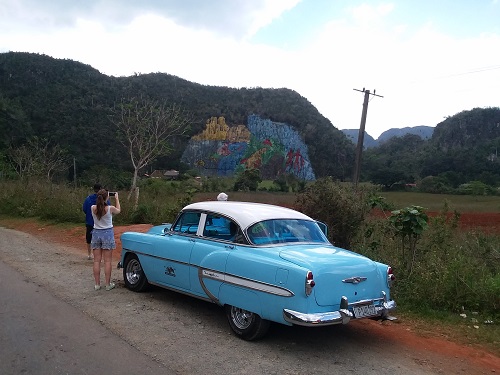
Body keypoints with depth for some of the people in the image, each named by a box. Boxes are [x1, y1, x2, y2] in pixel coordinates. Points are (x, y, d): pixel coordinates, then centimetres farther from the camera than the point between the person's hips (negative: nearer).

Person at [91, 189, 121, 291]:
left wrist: (103, 199, 18)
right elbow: (118, 210, 10)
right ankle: (108, 284, 9)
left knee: (97, 261, 8)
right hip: (107, 234, -3)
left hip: (96, 233, 3)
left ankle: (97, 284, 13)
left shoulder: (93, 208, -6)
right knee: (107, 261, 3)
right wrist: (116, 198, 19)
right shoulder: (110, 208, -13)